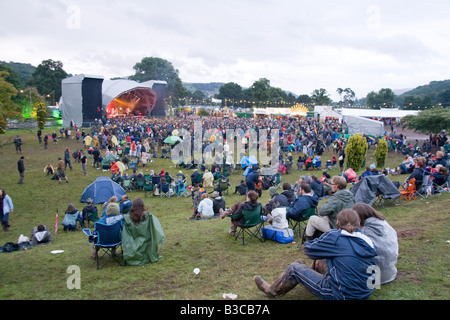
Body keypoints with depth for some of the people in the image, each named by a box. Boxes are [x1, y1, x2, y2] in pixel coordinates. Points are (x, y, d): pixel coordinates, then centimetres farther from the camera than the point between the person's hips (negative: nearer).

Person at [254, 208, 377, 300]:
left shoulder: (335, 236, -17)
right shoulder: (368, 241, 0)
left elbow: (308, 249, -7)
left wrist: (321, 241, 16)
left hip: (341, 295, -7)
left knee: (294, 267, 8)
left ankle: (273, 291, 33)